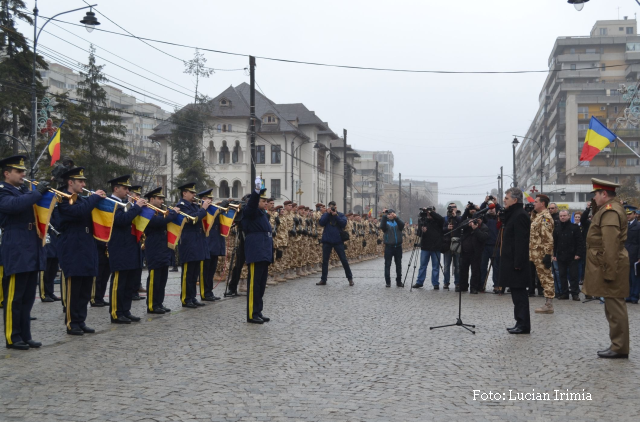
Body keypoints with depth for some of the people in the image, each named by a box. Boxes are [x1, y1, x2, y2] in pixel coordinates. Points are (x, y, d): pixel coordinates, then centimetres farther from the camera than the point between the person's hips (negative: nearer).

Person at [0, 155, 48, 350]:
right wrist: (38, 192, -21)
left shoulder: (26, 191, 19)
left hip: (32, 251, 8)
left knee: (28, 298, 10)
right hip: (16, 251, -8)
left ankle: (25, 336, 16)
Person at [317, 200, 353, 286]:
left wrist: (336, 215, -15)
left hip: (338, 240, -2)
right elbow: (321, 223, -9)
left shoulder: (341, 215, 5)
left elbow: (344, 223, -12)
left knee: (344, 260, 0)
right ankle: (323, 280, 12)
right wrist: (328, 213, -12)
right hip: (327, 241, 2)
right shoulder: (325, 215, 7)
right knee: (325, 260, 5)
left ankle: (350, 278, 10)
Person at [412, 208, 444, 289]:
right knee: (422, 265, 9)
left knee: (435, 266, 4)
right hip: (425, 247, 2)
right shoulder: (422, 220, 3)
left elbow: (441, 219, -26)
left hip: (436, 247, -2)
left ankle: (435, 283, 12)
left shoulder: (437, 221, -2)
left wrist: (431, 212, -23)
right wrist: (422, 231, -22)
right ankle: (419, 282, 18)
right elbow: (419, 233, 2)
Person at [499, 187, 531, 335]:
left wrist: (518, 263, -23)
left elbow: (521, 241, -21)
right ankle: (520, 323, 18)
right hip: (511, 262, 10)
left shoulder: (520, 215, -15)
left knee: (519, 293, -6)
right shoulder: (513, 214, 17)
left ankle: (523, 325, -2)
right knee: (517, 293, 13)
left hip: (516, 262, -10)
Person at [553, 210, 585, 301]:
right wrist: (554, 254, 6)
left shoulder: (574, 228, -1)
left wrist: (578, 254, -10)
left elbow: (579, 242, -3)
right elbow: (554, 243, 12)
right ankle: (564, 293, 13)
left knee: (573, 276, -1)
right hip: (561, 256, 4)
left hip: (572, 257, -4)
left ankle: (575, 293, 5)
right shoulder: (556, 229, 10)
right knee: (562, 276, 6)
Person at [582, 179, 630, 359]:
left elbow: (610, 245, -23)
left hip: (610, 265, -11)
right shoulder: (611, 209, 17)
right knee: (613, 307, 14)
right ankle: (618, 345, 22)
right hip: (609, 266, 11)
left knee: (614, 307, -5)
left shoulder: (610, 211, -17)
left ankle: (619, 348, 0)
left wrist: (609, 271, -24)